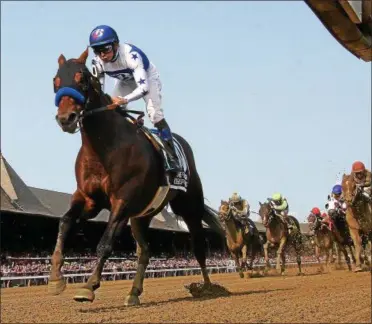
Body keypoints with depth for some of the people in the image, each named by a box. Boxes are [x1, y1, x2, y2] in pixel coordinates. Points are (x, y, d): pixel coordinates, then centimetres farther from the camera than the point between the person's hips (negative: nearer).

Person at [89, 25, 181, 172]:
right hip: (125, 82, 6)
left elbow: (143, 87, -48)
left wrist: (124, 100, -64)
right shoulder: (98, 62, -25)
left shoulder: (130, 54, -42)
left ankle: (173, 159, -19)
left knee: (155, 113, -23)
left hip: (147, 77, -6)